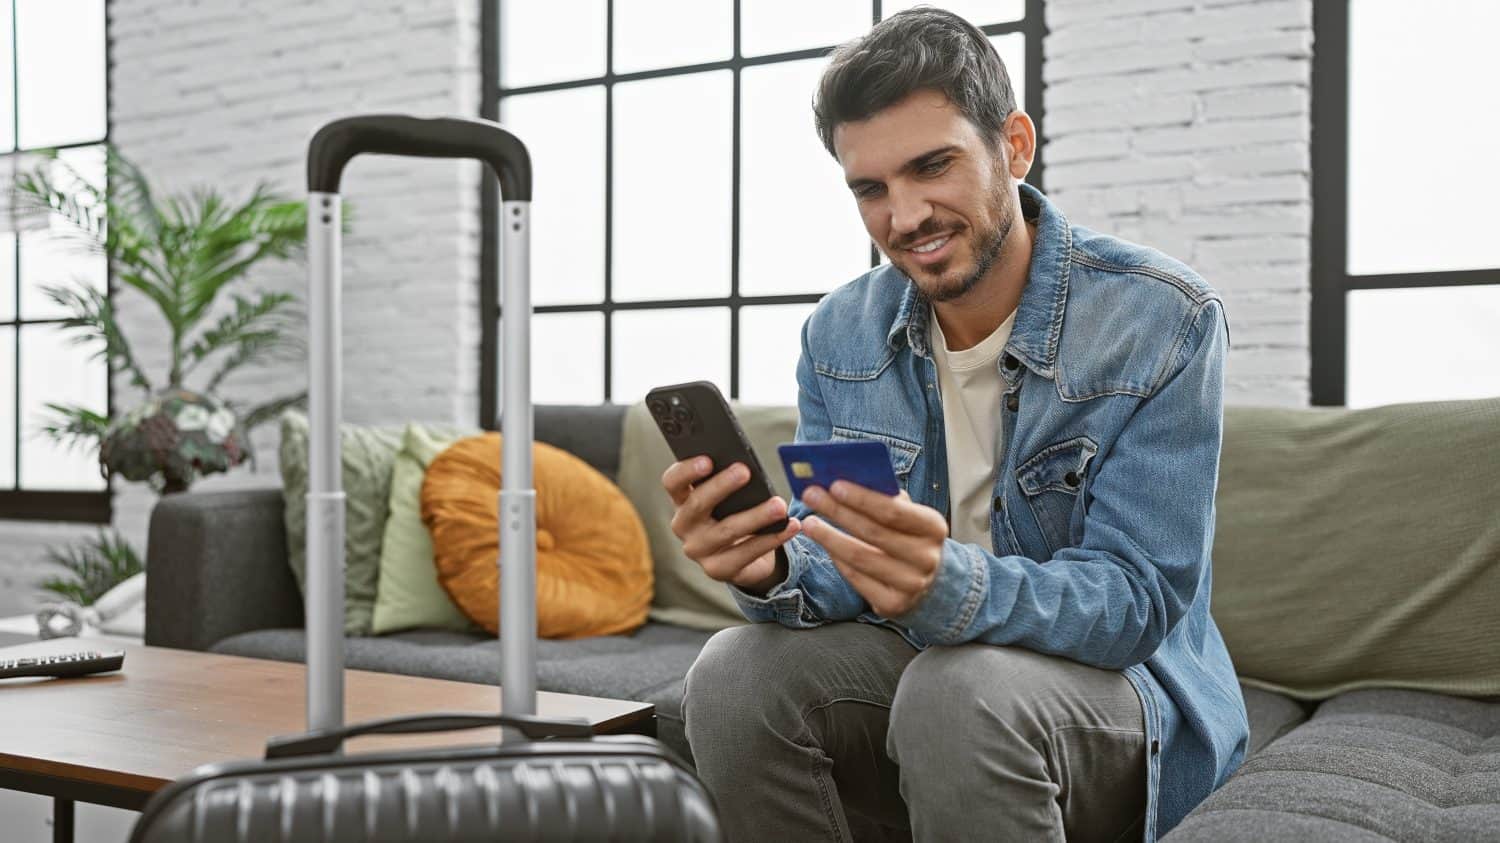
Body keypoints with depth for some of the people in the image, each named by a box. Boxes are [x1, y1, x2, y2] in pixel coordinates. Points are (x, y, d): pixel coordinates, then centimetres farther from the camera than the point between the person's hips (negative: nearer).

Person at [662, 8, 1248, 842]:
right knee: (732, 675, -24)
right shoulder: (839, 336, 0)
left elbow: (1137, 598, -20)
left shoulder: (1166, 320, -16)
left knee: (961, 689, -36)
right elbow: (842, 576, -2)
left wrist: (952, 587, -40)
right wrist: (774, 568, -28)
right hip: (915, 669, 5)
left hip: (1116, 678, -4)